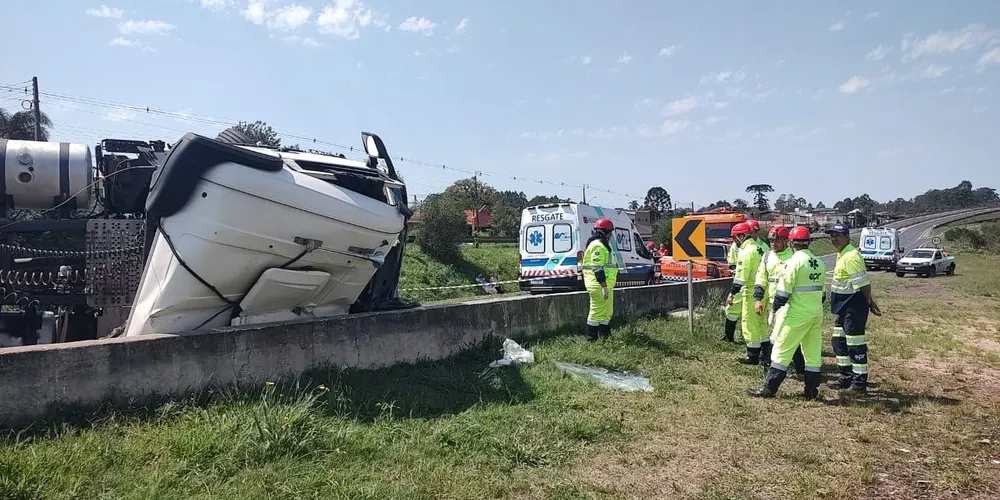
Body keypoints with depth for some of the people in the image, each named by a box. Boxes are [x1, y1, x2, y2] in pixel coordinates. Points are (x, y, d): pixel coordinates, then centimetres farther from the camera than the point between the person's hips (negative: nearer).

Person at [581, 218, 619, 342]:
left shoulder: (602, 245, 20)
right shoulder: (598, 246, -16)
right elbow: (598, 269, -24)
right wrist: (604, 287, -26)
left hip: (605, 285, 11)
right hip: (600, 286, -11)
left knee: (607, 312, 18)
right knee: (597, 312, -6)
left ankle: (605, 336, 27)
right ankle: (591, 339, -1)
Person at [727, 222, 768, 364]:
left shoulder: (746, 252, -15)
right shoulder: (759, 249, 13)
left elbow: (740, 276, -20)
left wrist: (732, 294, -16)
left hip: (751, 293, -9)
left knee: (750, 324, -1)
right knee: (761, 323, 18)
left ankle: (753, 356, 5)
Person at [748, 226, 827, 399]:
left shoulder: (794, 261, -14)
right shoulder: (820, 263, 9)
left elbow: (784, 290, -15)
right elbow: (822, 292, 15)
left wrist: (775, 307, -2)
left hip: (796, 313, -7)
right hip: (817, 314, 7)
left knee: (782, 350, -2)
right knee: (813, 352, 11)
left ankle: (769, 388, 2)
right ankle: (811, 390, 17)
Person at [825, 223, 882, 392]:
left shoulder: (850, 256, -20)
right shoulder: (842, 254, 12)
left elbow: (863, 283, -21)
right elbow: (863, 282, 16)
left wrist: (869, 303, -9)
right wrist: (871, 301, 16)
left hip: (854, 306, -11)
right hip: (843, 307, 11)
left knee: (855, 343, -1)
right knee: (839, 340, 17)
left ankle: (860, 382, 9)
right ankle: (846, 377, 28)